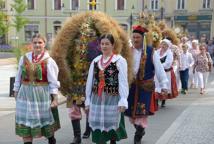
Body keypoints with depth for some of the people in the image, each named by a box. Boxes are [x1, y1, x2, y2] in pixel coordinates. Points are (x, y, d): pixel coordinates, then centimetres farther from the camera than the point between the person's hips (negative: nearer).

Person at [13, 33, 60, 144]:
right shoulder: (24, 58, 3)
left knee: (46, 120, 15)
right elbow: (19, 77, 8)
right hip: (26, 94, 2)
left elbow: (53, 82, -7)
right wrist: (16, 91, 8)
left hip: (43, 95, -2)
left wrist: (55, 99, -10)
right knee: (26, 122, 4)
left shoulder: (48, 60, -6)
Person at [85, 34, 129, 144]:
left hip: (112, 98, -4)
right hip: (97, 98, 4)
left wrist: (123, 101, -14)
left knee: (111, 125, 3)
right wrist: (87, 100, 11)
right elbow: (90, 81, 12)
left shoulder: (120, 60, -4)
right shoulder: (95, 61, 10)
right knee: (97, 125, 5)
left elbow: (123, 82, -8)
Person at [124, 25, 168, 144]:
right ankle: (140, 130, 36)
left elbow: (159, 69, -4)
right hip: (131, 86, 3)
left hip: (145, 86, -3)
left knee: (142, 112, -5)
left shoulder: (151, 52, -6)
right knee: (131, 112, 10)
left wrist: (164, 85, -6)